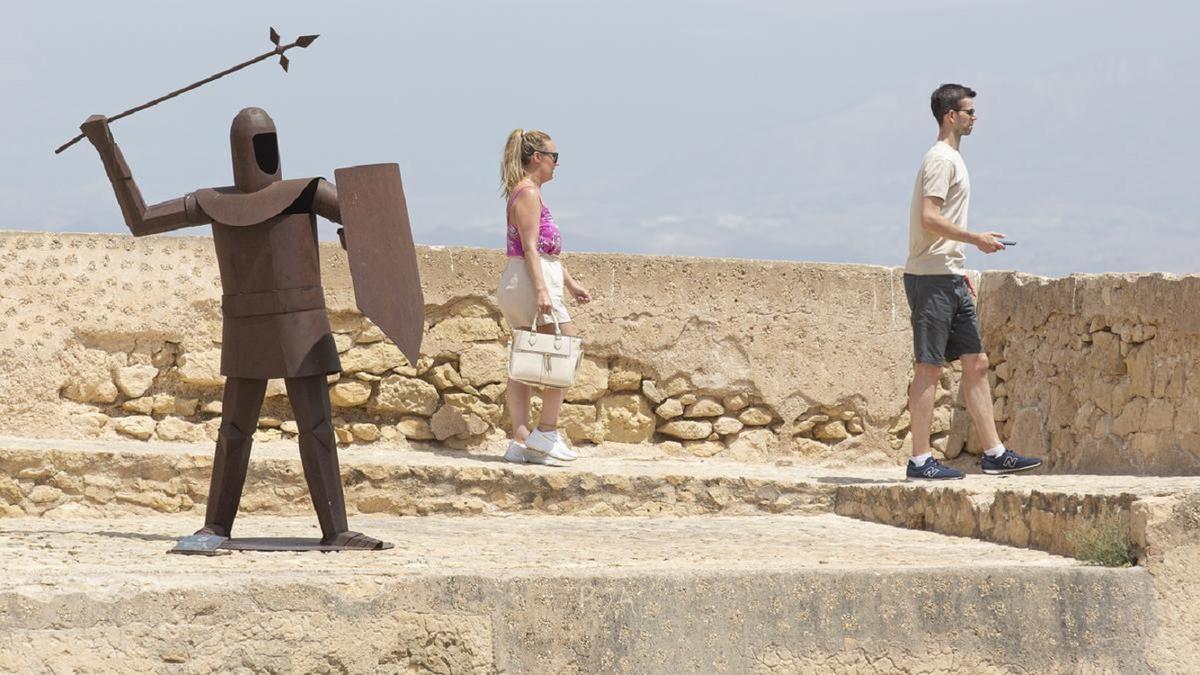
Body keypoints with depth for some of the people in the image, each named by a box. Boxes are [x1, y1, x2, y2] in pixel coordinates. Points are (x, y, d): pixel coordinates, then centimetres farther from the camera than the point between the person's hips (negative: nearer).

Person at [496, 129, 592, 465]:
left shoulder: (528, 193, 20)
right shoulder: (528, 193, -11)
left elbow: (546, 249, 25)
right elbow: (530, 248, -19)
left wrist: (569, 283, 24)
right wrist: (541, 290, -25)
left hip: (521, 286, 11)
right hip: (531, 280, -11)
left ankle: (521, 442, 5)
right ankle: (546, 432, -7)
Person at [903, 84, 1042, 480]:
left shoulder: (952, 159, 19)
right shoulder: (940, 159, -12)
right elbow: (929, 219, -22)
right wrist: (976, 239, -18)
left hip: (950, 279, 10)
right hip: (931, 279, -10)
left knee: (976, 364, 8)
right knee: (929, 368, -7)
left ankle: (994, 454, 10)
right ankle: (920, 460, -4)